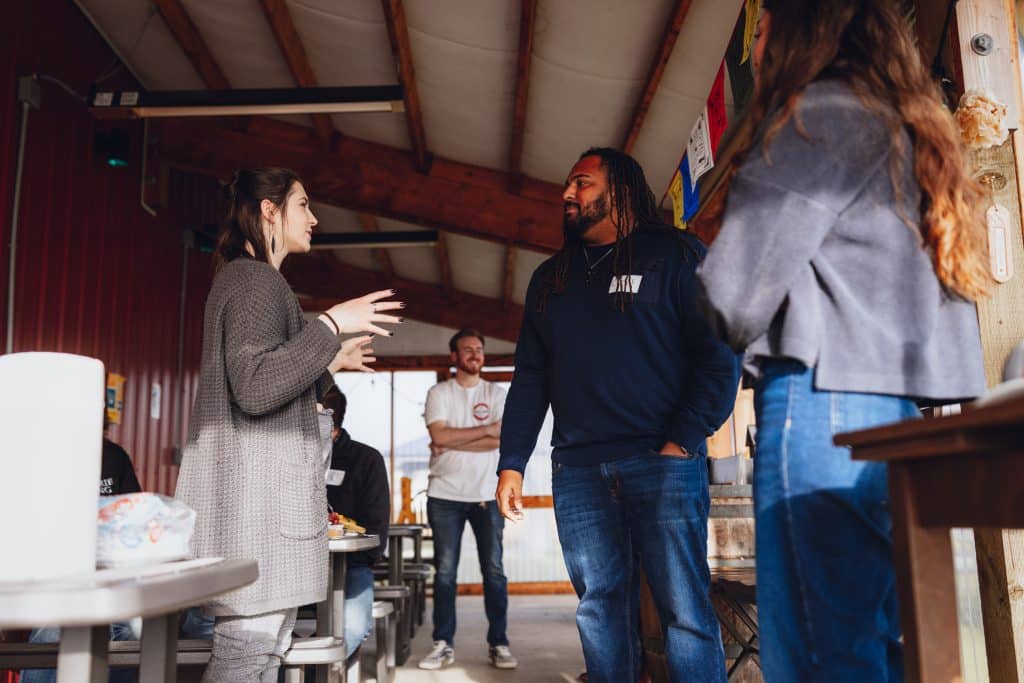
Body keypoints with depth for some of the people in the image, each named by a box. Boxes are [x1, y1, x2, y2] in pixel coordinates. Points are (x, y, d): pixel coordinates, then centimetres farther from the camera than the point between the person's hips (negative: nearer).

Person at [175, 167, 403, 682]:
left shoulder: (248, 279, 22)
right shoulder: (255, 278, -9)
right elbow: (254, 388, -22)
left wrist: (331, 364, 25)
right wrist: (331, 323, -18)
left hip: (265, 491, 10)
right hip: (254, 491, -10)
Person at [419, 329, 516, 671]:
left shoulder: (497, 393, 6)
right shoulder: (439, 393, 3)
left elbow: (504, 440, -8)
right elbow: (439, 436, -13)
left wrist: (453, 443, -11)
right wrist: (486, 429, -9)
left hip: (487, 495, 1)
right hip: (445, 495, -1)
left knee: (494, 571, 2)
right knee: (445, 573, 3)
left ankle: (498, 644, 10)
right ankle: (443, 644, 12)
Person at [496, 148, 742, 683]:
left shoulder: (675, 255, 4)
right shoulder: (550, 278, 20)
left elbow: (720, 353, -2)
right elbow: (529, 377, 17)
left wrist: (684, 439, -11)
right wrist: (511, 463, 9)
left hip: (662, 460, -4)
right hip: (576, 469, 5)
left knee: (684, 610, -4)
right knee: (600, 608, 7)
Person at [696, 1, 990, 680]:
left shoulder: (820, 114, -2)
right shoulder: (911, 127, 24)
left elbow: (736, 287, -9)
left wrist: (737, 330, 12)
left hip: (825, 397, -9)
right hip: (905, 403, 9)